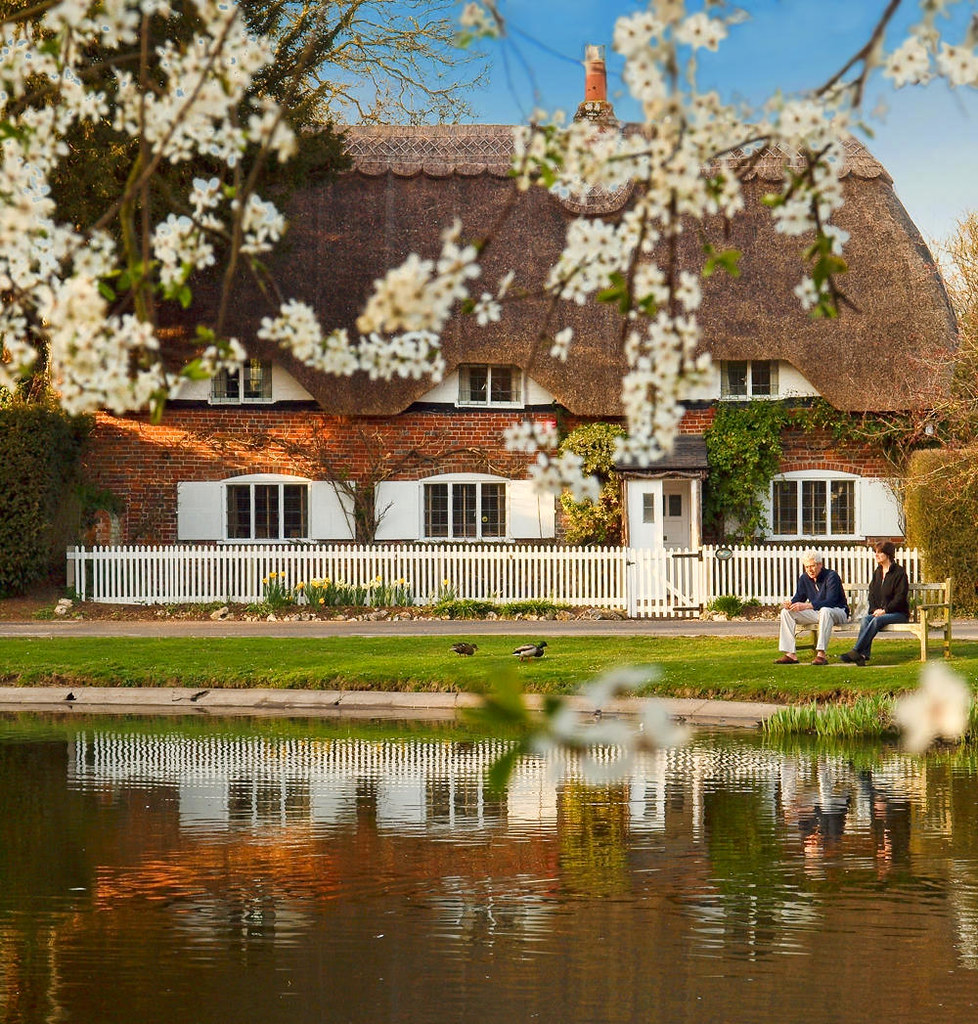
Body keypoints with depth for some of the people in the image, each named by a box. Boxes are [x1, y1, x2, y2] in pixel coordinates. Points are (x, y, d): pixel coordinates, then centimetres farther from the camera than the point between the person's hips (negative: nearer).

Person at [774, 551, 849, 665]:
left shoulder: (831, 576, -16)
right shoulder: (804, 578, 5)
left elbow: (830, 601, -27)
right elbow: (798, 598, 7)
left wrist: (806, 606, -35)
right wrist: (790, 603, -19)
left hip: (838, 612, -7)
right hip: (815, 613, 7)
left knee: (825, 611, -42)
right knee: (786, 612, -10)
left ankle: (821, 654, -46)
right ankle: (790, 654, -20)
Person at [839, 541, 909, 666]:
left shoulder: (899, 572, -5)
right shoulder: (877, 572, 17)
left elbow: (900, 597, -11)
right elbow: (872, 594, 15)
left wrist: (884, 610, -18)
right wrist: (875, 609, -4)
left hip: (899, 613, -6)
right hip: (879, 612, 6)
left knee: (877, 620, -33)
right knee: (866, 618, -26)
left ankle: (855, 651, -42)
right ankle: (863, 654, -40)